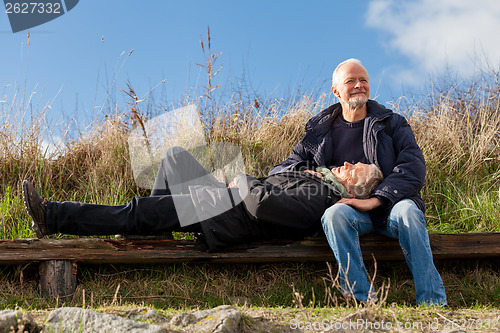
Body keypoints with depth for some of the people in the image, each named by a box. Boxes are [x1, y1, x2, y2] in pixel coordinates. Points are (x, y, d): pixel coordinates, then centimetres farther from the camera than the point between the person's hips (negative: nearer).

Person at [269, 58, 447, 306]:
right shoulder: (319, 131, 16)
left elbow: (413, 167, -3)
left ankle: (433, 304, -35)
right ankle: (363, 302, -37)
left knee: (407, 211, -35)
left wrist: (374, 200, -17)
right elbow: (278, 171, 19)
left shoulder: (393, 123, 13)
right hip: (349, 211, 1)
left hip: (389, 205, 0)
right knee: (335, 214, -34)